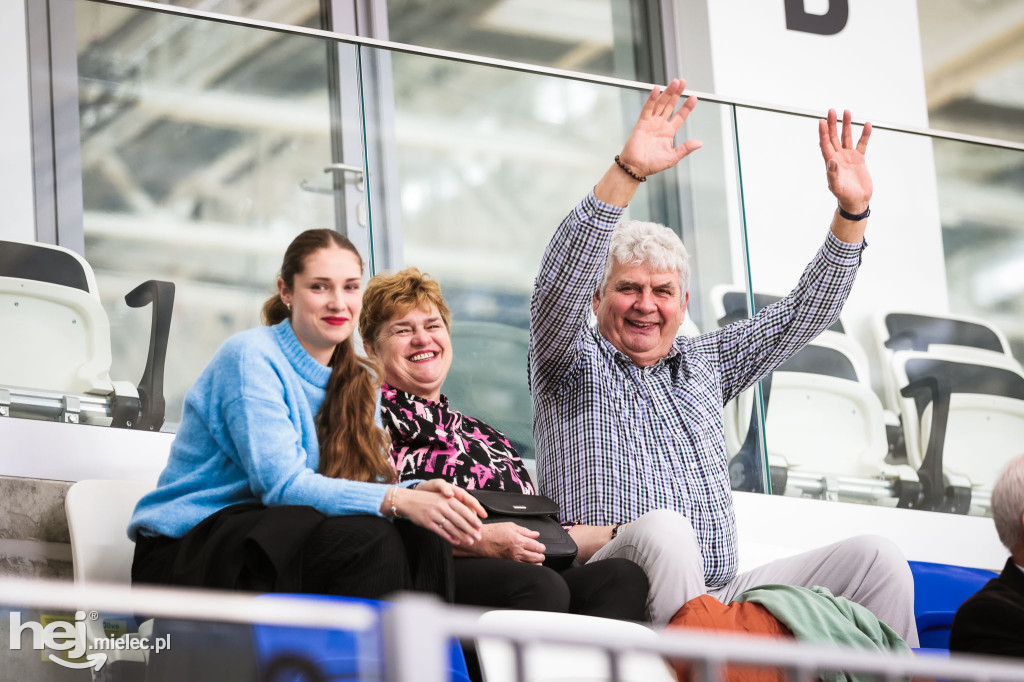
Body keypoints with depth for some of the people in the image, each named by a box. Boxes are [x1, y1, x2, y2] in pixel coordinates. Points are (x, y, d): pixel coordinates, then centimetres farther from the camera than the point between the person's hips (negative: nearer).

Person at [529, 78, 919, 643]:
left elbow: (802, 314, 25)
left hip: (720, 595, 5)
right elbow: (559, 285, -11)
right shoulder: (574, 364, 8)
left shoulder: (704, 363, 25)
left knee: (875, 558, -15)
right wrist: (627, 172, -23)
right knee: (663, 531, -40)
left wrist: (851, 215, 11)